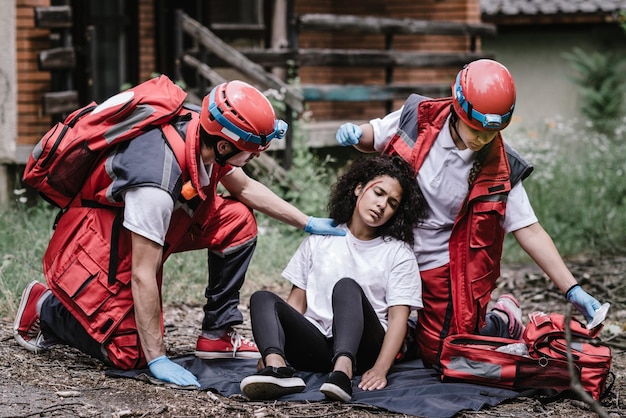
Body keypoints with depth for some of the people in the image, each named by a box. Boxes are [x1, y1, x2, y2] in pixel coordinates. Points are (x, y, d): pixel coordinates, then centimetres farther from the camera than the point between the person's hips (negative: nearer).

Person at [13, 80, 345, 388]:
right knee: (129, 353, -12)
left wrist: (307, 223, 7)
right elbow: (143, 276, -32)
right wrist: (157, 360, -28)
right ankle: (47, 307, 11)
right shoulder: (156, 181, -38)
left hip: (157, 220, 8)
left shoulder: (203, 131, -15)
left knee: (238, 220, -6)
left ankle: (216, 335, 3)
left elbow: (244, 188, 7)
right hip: (100, 238, -8)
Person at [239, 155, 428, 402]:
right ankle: (277, 366, -48)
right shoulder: (320, 238, 18)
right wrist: (270, 350, -3)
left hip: (361, 348, -3)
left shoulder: (398, 253, 9)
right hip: (316, 347, 3)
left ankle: (343, 371, -54)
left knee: (347, 286, -28)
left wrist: (380, 368, -20)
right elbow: (297, 300, 13)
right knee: (262, 299, -18)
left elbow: (398, 317, -2)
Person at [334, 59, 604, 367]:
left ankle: (503, 322, 23)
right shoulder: (417, 118, -11)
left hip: (446, 268, -2)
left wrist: (572, 290, -17)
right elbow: (372, 139, 10)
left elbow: (529, 231, -12)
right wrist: (355, 134, -15)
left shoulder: (499, 168, -14)